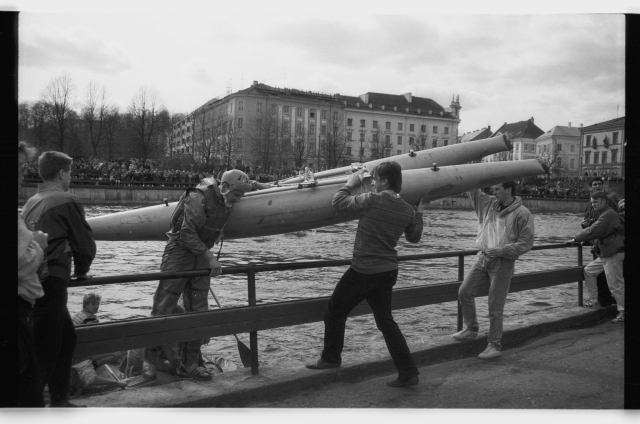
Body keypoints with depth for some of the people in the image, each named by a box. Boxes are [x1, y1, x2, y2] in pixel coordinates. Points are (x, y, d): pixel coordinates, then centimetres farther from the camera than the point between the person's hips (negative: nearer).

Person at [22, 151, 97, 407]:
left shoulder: (32, 202, 14)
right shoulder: (67, 201, -9)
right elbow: (85, 244, -7)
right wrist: (81, 271, 12)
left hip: (31, 278, 9)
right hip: (50, 281, -9)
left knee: (66, 337, 20)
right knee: (45, 350, -3)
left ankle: (59, 402, 29)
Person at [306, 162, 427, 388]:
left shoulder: (371, 200, -15)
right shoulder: (407, 210, 3)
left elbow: (338, 202, -6)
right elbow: (414, 237, 19)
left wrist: (350, 183, 9)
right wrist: (419, 213, 30)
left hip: (363, 271, -6)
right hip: (388, 272, 6)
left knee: (335, 312, 14)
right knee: (385, 321, 15)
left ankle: (330, 358, 30)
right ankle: (408, 372, 12)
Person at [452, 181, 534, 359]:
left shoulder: (522, 214, -10)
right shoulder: (488, 204, 6)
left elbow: (526, 243, -11)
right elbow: (472, 189, 9)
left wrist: (501, 250, -20)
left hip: (503, 262, -6)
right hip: (483, 258, 6)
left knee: (495, 308, -2)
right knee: (464, 292, 4)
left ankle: (494, 346, 11)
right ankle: (471, 329, 24)